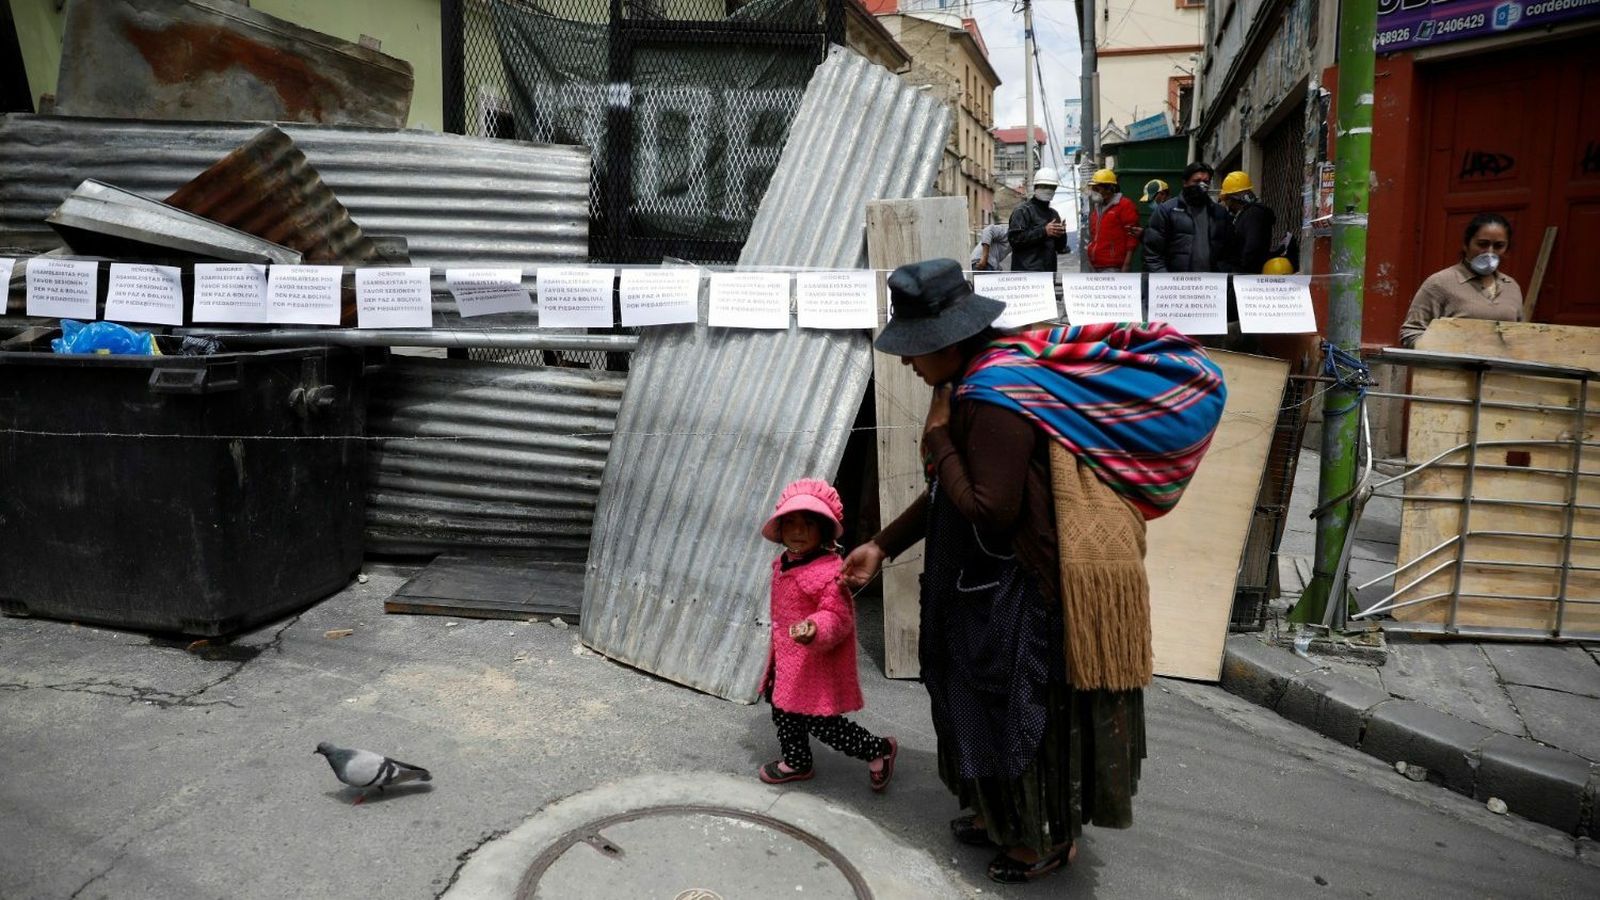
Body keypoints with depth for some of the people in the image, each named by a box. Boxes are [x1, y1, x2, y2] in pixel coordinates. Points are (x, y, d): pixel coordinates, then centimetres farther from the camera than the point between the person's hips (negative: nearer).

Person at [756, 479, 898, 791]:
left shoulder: (829, 571, -24)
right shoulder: (782, 565, 5)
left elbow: (837, 617, -25)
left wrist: (814, 630, -44)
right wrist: (776, 654, 24)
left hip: (817, 663, -9)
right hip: (788, 661, 9)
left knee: (823, 723, -1)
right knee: (784, 711, 21)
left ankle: (879, 749, 19)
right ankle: (796, 762, 44)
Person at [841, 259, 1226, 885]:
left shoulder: (994, 399, -27)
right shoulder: (979, 377, 5)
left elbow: (989, 511, -28)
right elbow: (950, 490, 13)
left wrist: (938, 435, -19)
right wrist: (883, 546, 12)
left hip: (1026, 596, -10)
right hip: (993, 586, 10)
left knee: (1027, 709, 9)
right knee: (994, 704, 22)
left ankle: (1045, 839, 32)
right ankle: (1006, 816, 43)